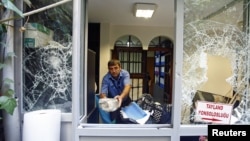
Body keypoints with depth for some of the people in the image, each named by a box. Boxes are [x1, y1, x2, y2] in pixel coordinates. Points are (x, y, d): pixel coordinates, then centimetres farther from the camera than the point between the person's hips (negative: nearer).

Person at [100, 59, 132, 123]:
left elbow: (127, 86, -35)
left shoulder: (125, 73, -19)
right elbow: (103, 93, -27)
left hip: (125, 100, 1)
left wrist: (121, 97, -55)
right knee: (116, 120, -11)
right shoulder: (106, 78, -18)